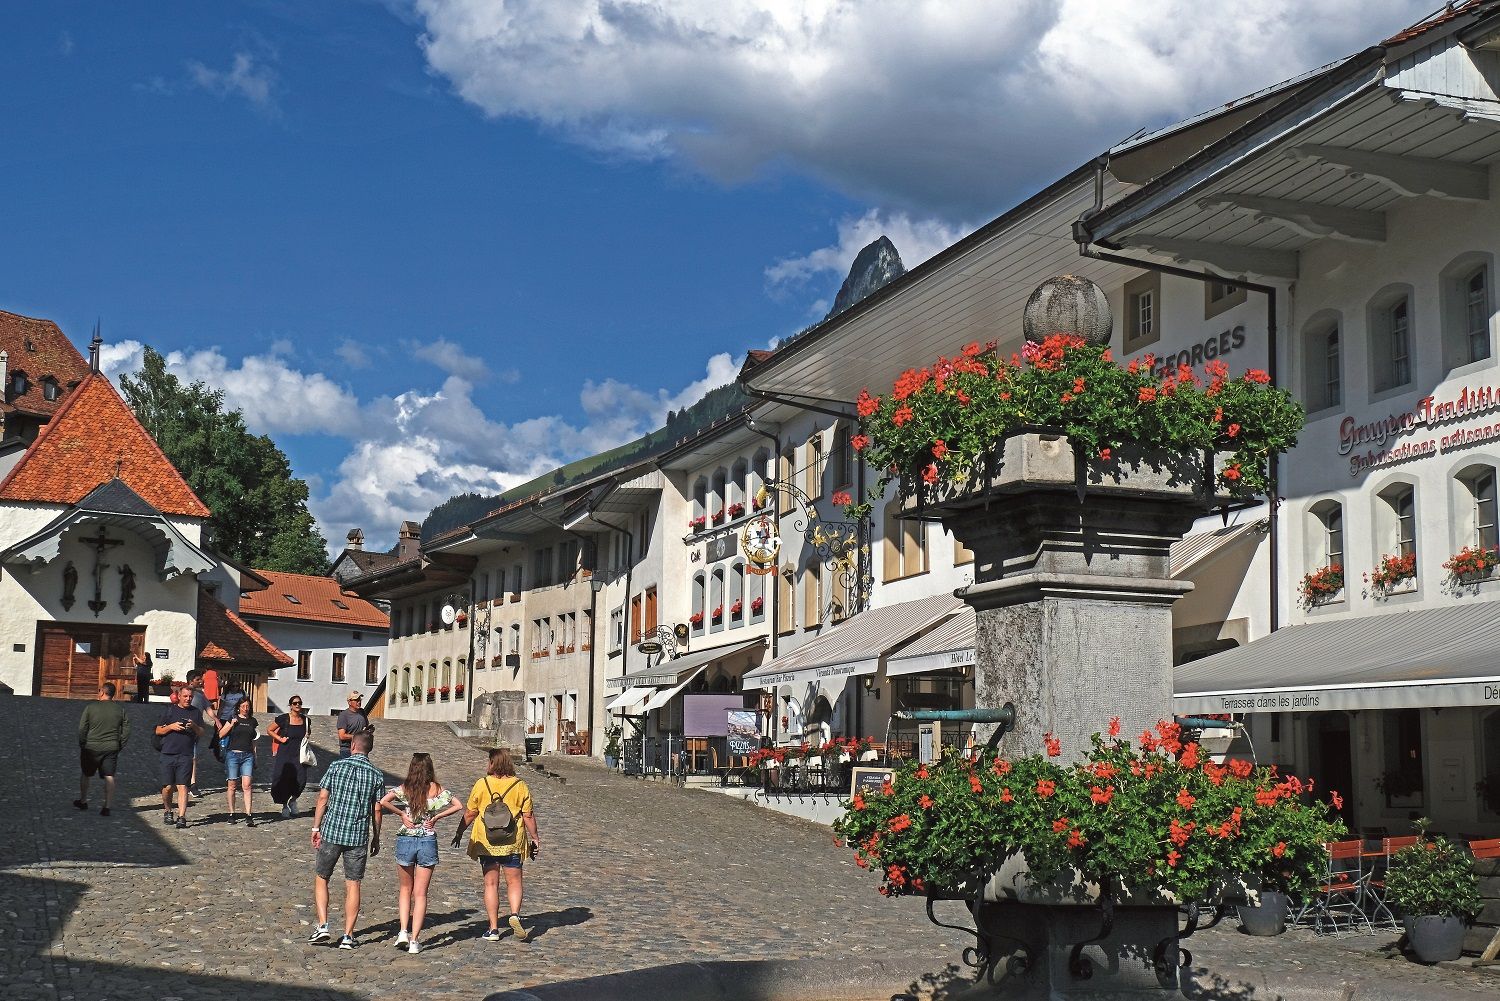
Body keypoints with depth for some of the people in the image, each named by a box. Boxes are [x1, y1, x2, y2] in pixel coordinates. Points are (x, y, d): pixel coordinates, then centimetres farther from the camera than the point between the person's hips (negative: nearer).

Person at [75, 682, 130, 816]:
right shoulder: (120, 710, 0)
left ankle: (83, 801, 32)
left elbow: (82, 729, -6)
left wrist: (82, 745, 6)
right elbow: (126, 731, 2)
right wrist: (119, 747, 11)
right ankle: (107, 807, -4)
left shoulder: (91, 707, -8)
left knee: (86, 775, 18)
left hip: (92, 748, -1)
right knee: (109, 777, 2)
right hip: (111, 749, 1)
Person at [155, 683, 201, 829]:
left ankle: (181, 817, -11)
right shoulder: (170, 710, 9)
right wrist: (171, 726, -9)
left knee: (182, 786, -8)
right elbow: (158, 730, 9)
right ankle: (167, 811, 24)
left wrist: (194, 727, -10)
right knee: (168, 786, 0)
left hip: (186, 756, 0)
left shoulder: (195, 712, 12)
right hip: (168, 754, 0)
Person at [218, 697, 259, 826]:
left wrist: (254, 756, 17)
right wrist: (231, 724, -10)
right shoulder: (233, 719, 4)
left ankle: (249, 815, -13)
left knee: (246, 785, -9)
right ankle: (231, 814, 15)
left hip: (248, 756, 1)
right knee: (232, 785, 3)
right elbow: (221, 735, 2)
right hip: (233, 754, -1)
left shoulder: (252, 721, 12)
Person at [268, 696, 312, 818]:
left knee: (301, 779, -9)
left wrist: (307, 736, 8)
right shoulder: (283, 719, -4)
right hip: (284, 754, -2)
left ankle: (293, 799, 18)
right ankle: (284, 805, 20)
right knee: (284, 780, 0)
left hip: (299, 754, 2)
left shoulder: (305, 720, 7)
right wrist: (280, 739, -4)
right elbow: (269, 730, 5)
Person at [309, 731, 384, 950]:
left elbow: (323, 798, -4)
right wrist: (376, 837, 14)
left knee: (321, 878, 14)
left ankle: (323, 926, 3)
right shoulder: (376, 775, 1)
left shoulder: (337, 766, -2)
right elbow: (376, 810, 3)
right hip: (358, 836, 1)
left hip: (331, 832, -1)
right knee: (352, 885, 7)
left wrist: (316, 828, 3)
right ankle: (348, 936, 6)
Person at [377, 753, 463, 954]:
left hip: (405, 841, 0)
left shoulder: (404, 788, -3)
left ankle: (403, 932, 6)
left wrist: (401, 813, -7)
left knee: (405, 889, 19)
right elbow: (458, 806, -10)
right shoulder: (437, 789, -3)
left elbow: (384, 802, -18)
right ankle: (414, 940, 1)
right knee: (420, 893, 6)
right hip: (428, 842, 0)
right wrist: (437, 817, -4)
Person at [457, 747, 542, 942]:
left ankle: (493, 929, 7)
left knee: (491, 884, 7)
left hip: (486, 842, 0)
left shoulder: (481, 785, -4)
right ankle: (515, 915, -14)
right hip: (512, 843, 0)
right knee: (514, 882, 11)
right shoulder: (520, 786, -2)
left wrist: (459, 832, 15)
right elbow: (528, 816, -1)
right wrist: (535, 838, 10)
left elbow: (470, 813, 0)